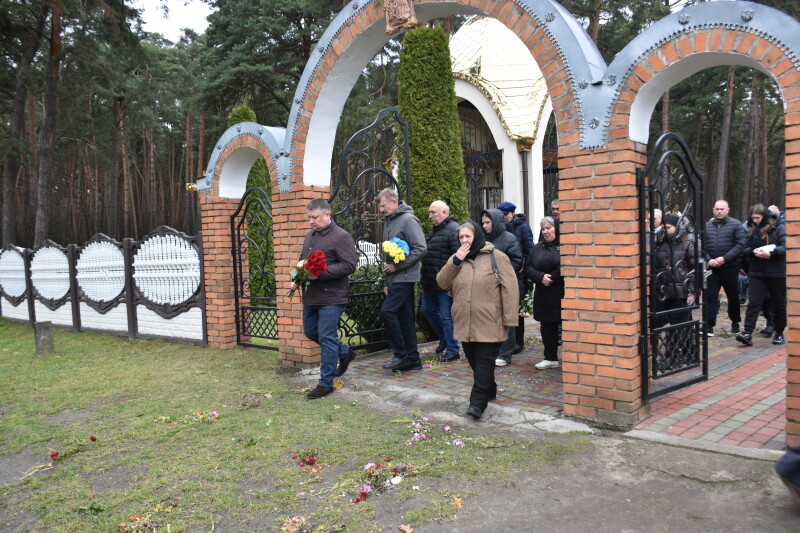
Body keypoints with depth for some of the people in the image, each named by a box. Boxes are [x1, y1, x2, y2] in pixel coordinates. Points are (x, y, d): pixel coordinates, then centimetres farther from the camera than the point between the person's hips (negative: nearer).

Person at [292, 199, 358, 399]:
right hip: (311, 296, 9)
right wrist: (297, 278, 7)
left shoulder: (341, 237, -12)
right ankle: (345, 353, 38)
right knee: (310, 332, 18)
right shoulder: (310, 236, 15)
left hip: (331, 297, -9)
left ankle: (326, 383, 8)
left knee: (327, 338, -4)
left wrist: (321, 274, -25)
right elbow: (302, 260, 26)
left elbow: (350, 265, -19)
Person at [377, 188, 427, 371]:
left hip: (405, 277, -9)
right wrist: (386, 282, 20)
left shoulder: (407, 219, -10)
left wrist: (397, 266, -17)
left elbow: (421, 248, -17)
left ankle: (401, 354, -5)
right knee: (405, 317, 10)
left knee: (387, 311, -15)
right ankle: (413, 359, 15)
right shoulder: (388, 222, 18)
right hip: (395, 279, 9)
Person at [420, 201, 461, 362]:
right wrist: (424, 278, 23)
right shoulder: (434, 230, 16)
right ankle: (444, 339, 36)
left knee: (447, 316, -3)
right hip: (430, 282, 10)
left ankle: (453, 350, 9)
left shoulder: (453, 230, -15)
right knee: (428, 310, 18)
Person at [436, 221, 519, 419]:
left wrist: (509, 319, -12)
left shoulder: (496, 257, -5)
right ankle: (489, 391, 34)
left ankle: (478, 403, -3)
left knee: (484, 362, -6)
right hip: (465, 323, 6)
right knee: (474, 362, 15)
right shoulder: (457, 259, 12)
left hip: (489, 324, -6)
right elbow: (442, 283, 3)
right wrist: (455, 261, -9)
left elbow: (510, 288, -8)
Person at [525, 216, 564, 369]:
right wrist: (541, 277, -9)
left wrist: (552, 277, -15)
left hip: (562, 294, -6)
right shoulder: (537, 247, 14)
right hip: (543, 296, 6)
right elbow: (528, 267, 9)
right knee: (547, 326, 11)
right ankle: (550, 358, 22)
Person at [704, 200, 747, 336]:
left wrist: (725, 258, -17)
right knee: (710, 296, -5)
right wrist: (708, 260, -12)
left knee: (733, 296, 12)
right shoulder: (707, 226, 7)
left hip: (730, 267, -1)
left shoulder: (735, 225, -1)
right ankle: (709, 326, -4)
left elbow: (740, 244, -9)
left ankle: (735, 323, 29)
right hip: (712, 268, 1)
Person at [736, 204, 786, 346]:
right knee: (753, 303, -6)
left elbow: (785, 247, -12)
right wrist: (754, 251, -11)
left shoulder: (779, 228, -3)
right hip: (756, 273, 3)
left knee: (779, 304, 9)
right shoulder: (752, 230, 11)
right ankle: (747, 333, -12)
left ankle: (779, 333, 22)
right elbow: (745, 250, 10)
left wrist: (771, 253, -26)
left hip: (777, 273, -3)